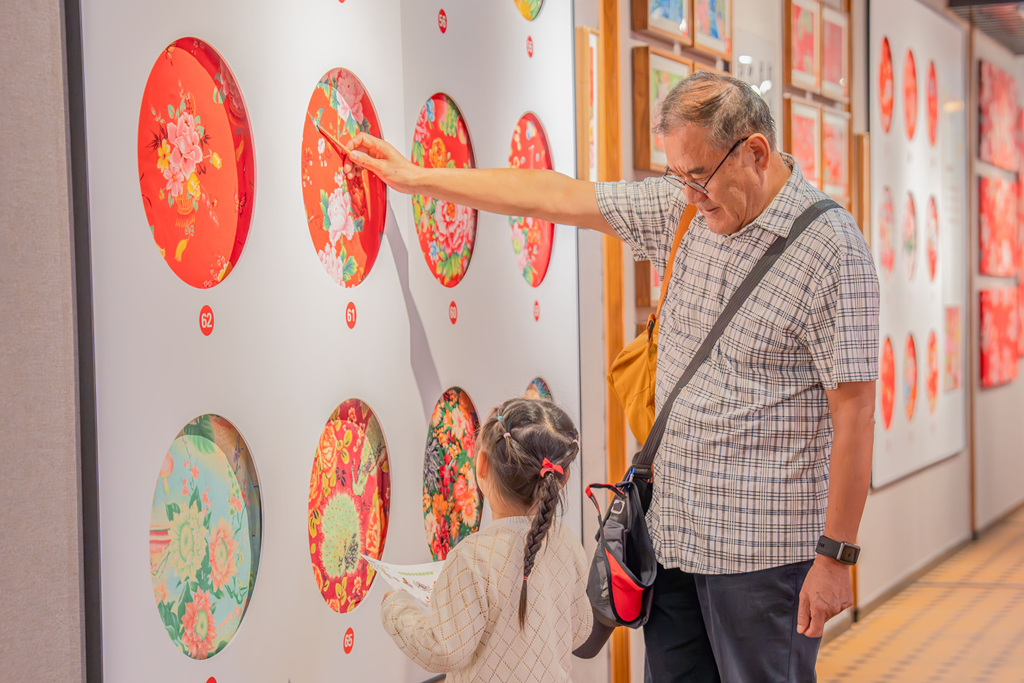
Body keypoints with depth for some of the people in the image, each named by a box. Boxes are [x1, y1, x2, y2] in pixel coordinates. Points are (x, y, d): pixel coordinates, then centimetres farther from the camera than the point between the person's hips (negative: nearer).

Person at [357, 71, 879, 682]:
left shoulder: (833, 250, -13)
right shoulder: (683, 211, 6)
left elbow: (855, 409, -15)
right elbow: (555, 196, 12)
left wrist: (837, 556, -15)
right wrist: (416, 178, 16)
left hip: (761, 550, -6)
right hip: (672, 537, 6)